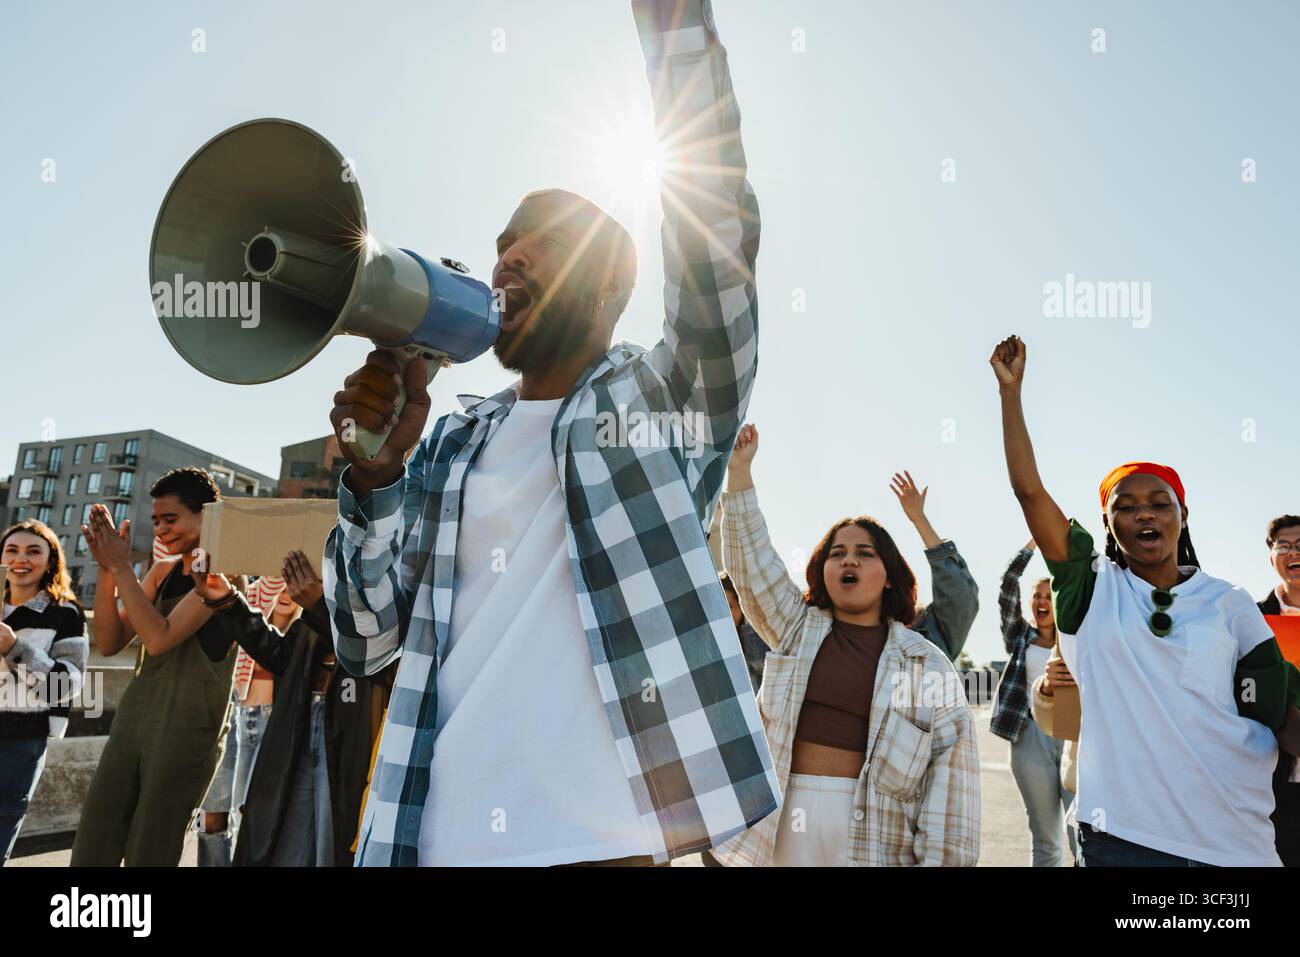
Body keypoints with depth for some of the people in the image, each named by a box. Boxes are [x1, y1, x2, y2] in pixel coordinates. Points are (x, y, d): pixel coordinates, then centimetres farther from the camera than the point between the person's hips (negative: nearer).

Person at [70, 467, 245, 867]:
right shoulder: (163, 571, 13)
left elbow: (160, 638, -19)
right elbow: (109, 643, 7)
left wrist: (121, 567, -14)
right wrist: (107, 569, -4)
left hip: (187, 729, -7)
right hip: (133, 718, 7)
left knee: (148, 854, 2)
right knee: (90, 850, 6)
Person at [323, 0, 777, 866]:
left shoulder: (667, 401, 1)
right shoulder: (451, 448, 12)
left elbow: (716, 230, -13)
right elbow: (367, 643, 8)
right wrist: (375, 472, -6)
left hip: (604, 836, -3)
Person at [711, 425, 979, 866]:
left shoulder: (925, 661, 1)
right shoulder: (798, 628, 8)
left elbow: (951, 757, -3)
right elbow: (752, 559, 3)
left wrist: (942, 857, -10)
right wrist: (739, 471, -3)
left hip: (874, 839, -2)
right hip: (776, 828, 2)